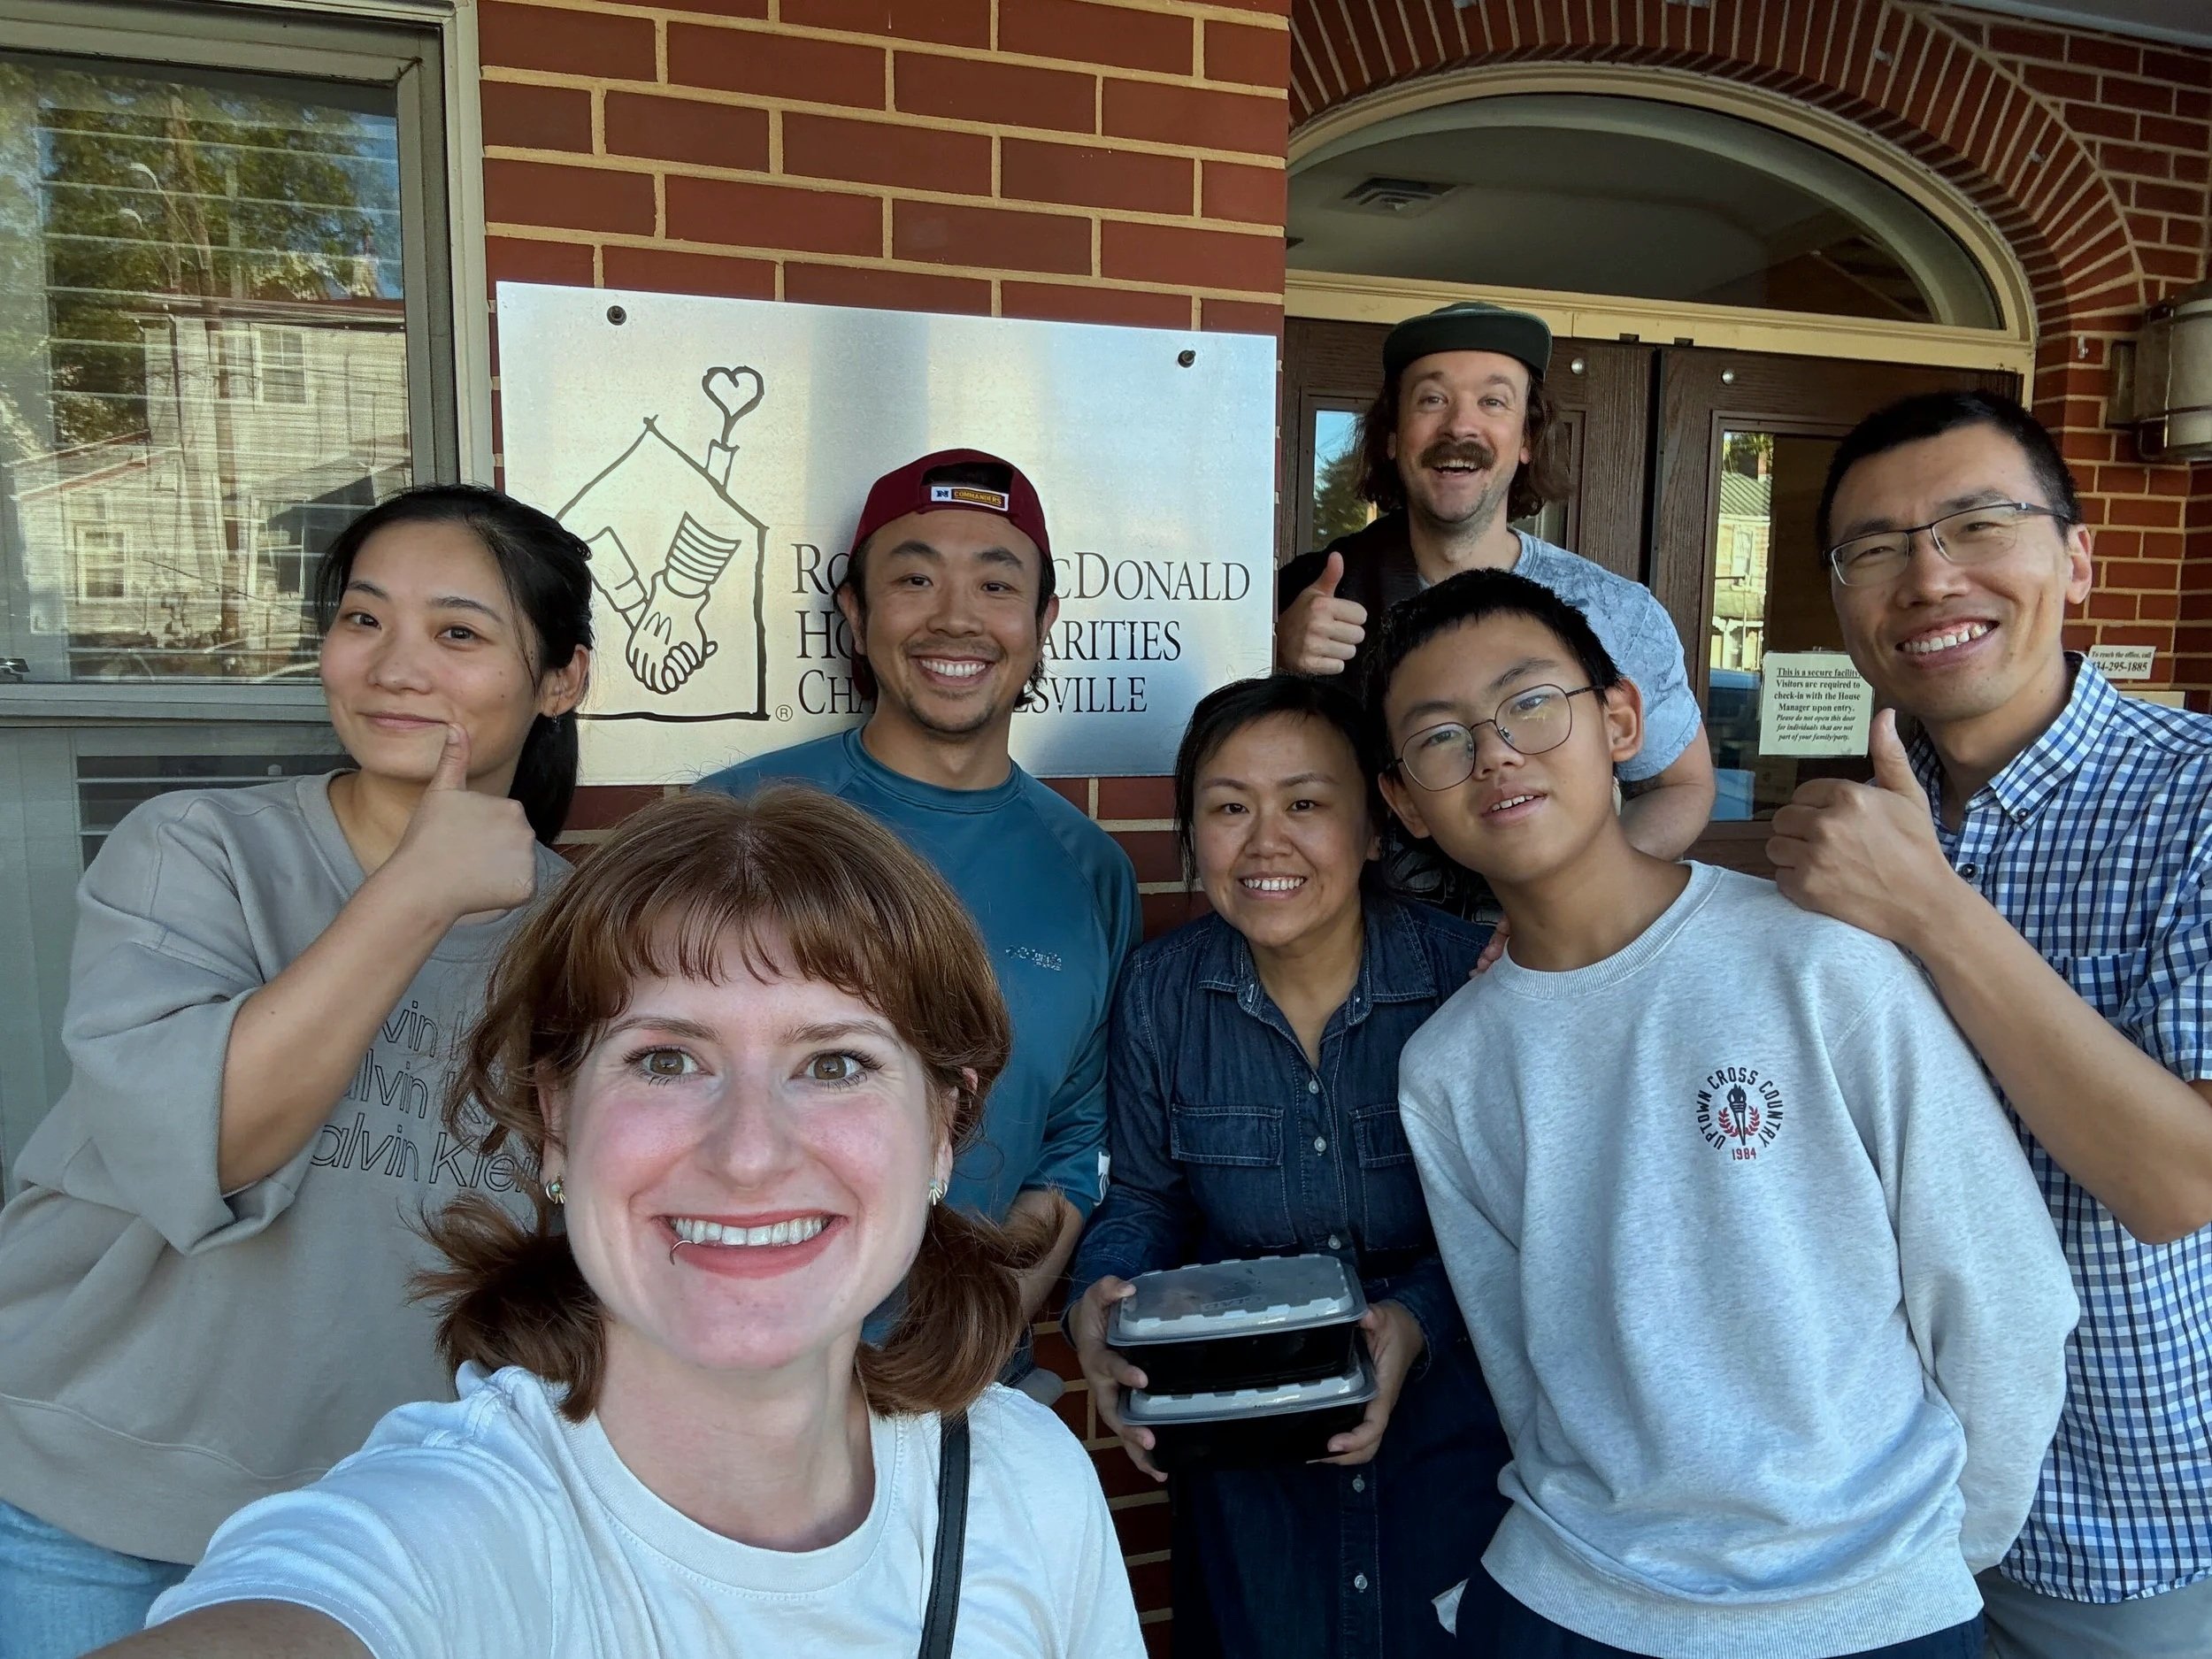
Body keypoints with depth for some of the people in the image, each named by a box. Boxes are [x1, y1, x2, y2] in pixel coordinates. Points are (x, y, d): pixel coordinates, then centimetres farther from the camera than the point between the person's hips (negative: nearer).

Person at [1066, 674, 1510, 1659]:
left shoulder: (1464, 972, -17)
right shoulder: (1162, 989, -9)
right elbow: (1145, 1200, 2)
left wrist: (1420, 1320, -25)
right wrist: (1099, 1300, -17)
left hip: (1449, 1441, -1)